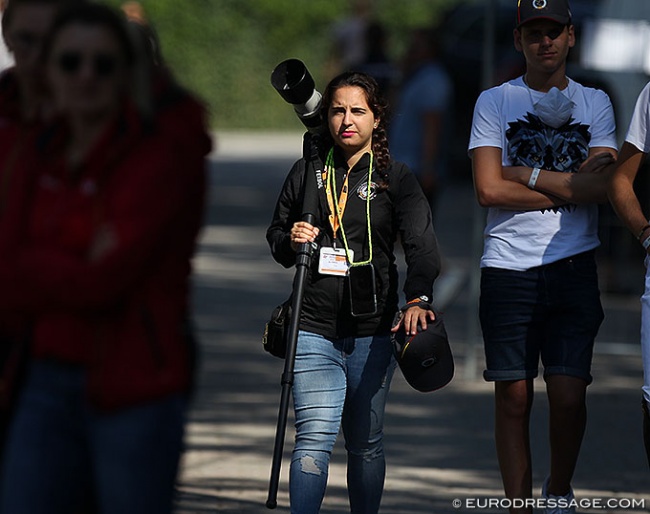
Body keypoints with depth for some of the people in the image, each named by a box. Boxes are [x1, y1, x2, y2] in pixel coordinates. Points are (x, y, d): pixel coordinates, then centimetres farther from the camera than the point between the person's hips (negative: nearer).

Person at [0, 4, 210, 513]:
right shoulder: (44, 160, 8)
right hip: (51, 390, 6)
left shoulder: (163, 156, -13)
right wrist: (77, 268, -16)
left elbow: (101, 283, -20)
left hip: (136, 396, -6)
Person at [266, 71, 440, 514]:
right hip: (314, 329, 0)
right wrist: (291, 241, -6)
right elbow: (276, 232, 19)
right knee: (314, 439, -12)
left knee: (366, 443, 11)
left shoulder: (395, 178, 1)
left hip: (372, 331, 0)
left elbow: (422, 245, -11)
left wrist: (418, 297, -30)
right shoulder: (307, 172, 7)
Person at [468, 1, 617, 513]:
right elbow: (489, 189, -4)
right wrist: (569, 187, -4)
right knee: (514, 396, 0)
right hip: (508, 265, 0)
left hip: (573, 264, 0)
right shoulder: (495, 102, 7)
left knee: (569, 393, -6)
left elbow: (599, 186, -4)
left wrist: (526, 173, -6)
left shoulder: (594, 103, 10)